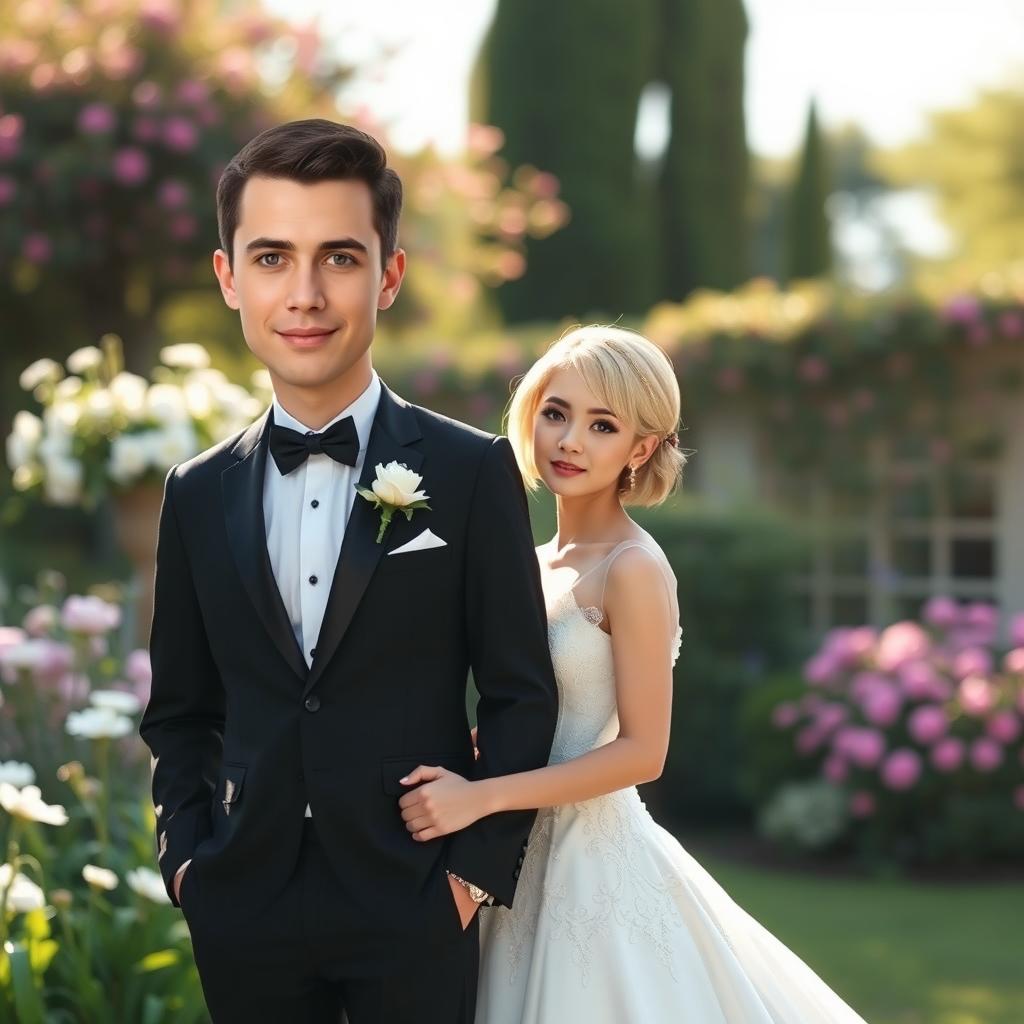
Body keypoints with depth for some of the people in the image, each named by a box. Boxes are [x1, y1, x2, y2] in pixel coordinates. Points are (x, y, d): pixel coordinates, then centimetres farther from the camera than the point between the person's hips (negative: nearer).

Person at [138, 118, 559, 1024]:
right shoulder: (199, 496, 5)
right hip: (244, 913, 3)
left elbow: (521, 695, -2)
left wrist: (479, 866, -7)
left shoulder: (473, 473, -4)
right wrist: (185, 855, 1)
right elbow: (180, 710, 12)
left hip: (413, 913, -3)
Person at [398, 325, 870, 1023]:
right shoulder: (533, 565, 8)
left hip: (597, 859, -7)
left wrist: (481, 796, -21)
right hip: (527, 857, 7)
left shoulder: (632, 568, -14)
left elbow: (641, 751, -18)